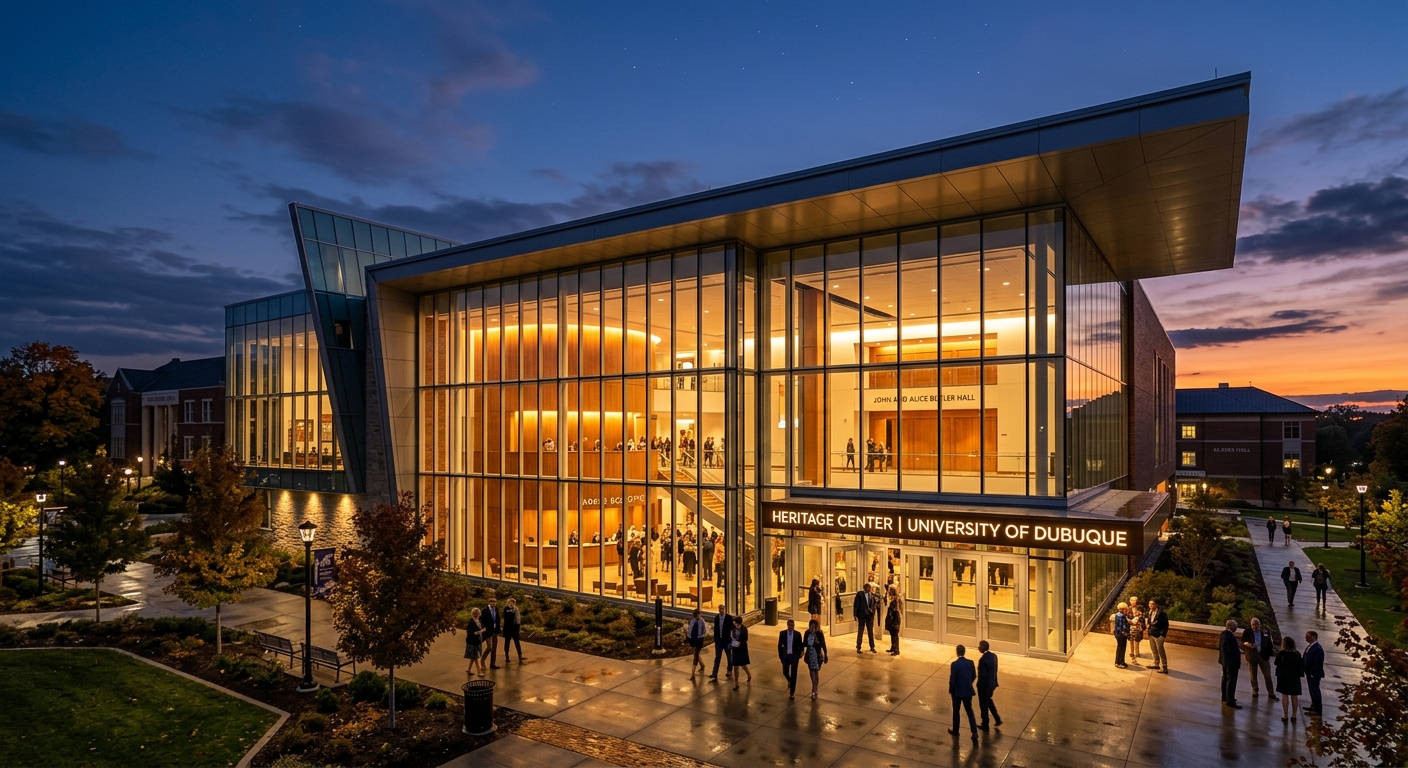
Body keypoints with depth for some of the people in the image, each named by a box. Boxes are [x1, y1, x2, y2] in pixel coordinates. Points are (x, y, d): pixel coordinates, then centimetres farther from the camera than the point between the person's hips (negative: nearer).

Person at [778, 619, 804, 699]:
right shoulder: (782, 633, -4)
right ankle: (790, 681, 44)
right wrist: (780, 656, 1)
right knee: (785, 672, 9)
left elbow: (800, 645, 2)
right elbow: (780, 645, 2)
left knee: (793, 674, 1)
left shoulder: (798, 634, -7)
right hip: (785, 656, 1)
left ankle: (792, 693, 10)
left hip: (794, 656, -1)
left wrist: (800, 653, -11)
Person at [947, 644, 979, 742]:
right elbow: (974, 676, 4)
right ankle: (974, 733, 7)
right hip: (968, 691, 3)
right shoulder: (970, 663, -8)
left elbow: (952, 679, -17)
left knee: (956, 711, 14)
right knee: (970, 711, 14)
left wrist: (950, 691, -1)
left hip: (957, 691, -3)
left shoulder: (954, 664, -21)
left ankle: (955, 730, 28)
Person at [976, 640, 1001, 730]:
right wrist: (993, 681, 20)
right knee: (988, 701, 29)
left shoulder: (983, 659, -28)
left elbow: (982, 675, -23)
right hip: (992, 683, 8)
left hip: (984, 685, -8)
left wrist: (980, 687, -11)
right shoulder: (994, 655, -3)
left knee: (983, 705, 10)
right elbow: (995, 670, 8)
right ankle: (997, 719, 29)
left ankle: (985, 725, 24)